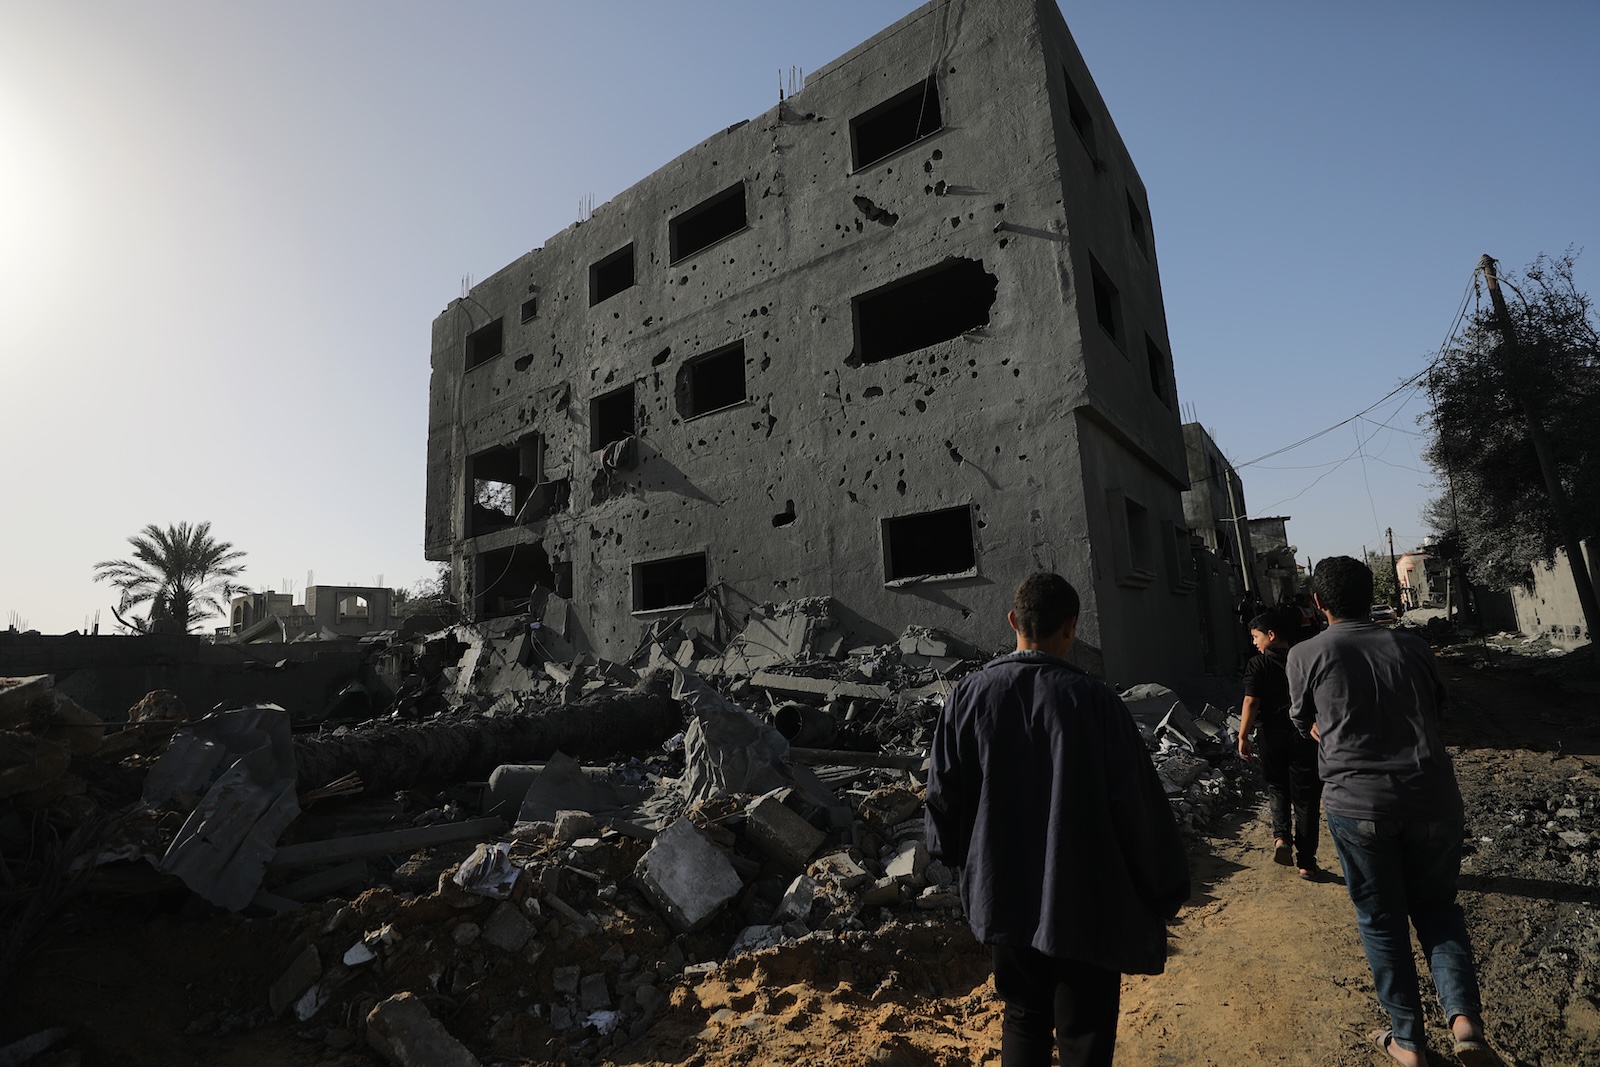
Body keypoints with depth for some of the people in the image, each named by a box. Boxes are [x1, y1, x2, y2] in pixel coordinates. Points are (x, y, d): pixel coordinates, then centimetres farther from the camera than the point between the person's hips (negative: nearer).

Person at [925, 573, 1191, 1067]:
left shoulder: (967, 696, -11)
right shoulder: (1094, 700, -20)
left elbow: (943, 795, -2)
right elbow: (1141, 807, -13)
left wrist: (964, 859, 16)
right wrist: (1163, 892, 3)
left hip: (1005, 897, 3)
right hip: (1087, 906, -3)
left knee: (1023, 1021, 23)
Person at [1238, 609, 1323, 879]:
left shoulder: (1258, 664, -9)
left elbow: (1251, 702, -14)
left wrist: (1243, 737, -9)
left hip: (1271, 735, -2)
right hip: (1305, 735, 2)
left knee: (1278, 788, 21)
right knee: (1305, 798, 8)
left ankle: (1281, 835, 0)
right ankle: (1306, 863, 12)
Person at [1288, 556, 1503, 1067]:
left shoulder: (1306, 654, -3)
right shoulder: (1410, 645, 6)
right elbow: (1437, 708, 18)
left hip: (1357, 803, -3)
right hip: (1433, 795, 3)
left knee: (1380, 919, 13)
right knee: (1437, 905, 21)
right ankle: (1465, 1019, 5)